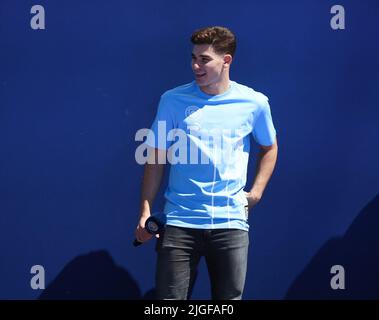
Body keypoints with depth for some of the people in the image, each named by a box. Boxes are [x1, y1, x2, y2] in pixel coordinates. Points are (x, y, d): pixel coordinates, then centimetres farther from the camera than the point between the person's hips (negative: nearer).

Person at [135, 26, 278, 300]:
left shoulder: (254, 103, 2)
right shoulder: (173, 100, 1)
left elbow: (269, 148, 20)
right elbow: (156, 158, 5)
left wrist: (256, 192, 7)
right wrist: (146, 211, -2)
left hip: (231, 223, 1)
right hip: (179, 222, -1)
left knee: (229, 298, 5)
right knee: (169, 299, -2)